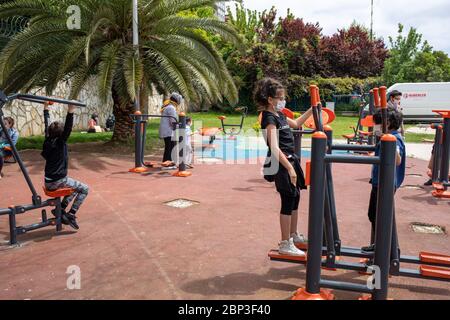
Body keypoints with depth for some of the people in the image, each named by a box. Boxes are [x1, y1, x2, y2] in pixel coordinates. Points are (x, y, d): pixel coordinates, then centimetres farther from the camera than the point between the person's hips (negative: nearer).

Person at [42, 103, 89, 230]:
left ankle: (61, 209, 15)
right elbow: (68, 128, -27)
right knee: (84, 189, 3)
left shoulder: (47, 141, 4)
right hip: (58, 181, -8)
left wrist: (46, 108, 22)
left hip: (49, 183, 8)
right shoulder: (60, 142, -15)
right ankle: (71, 214, -6)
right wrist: (71, 111, -33)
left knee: (75, 187, 28)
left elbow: (47, 125, 14)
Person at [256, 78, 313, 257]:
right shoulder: (269, 118, -17)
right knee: (288, 201, -4)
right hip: (281, 164, -10)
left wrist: (312, 110, 21)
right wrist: (289, 168, -31)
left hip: (290, 160, 10)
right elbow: (274, 147, -27)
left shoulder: (279, 115, 11)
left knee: (295, 197, 18)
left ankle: (293, 235, 34)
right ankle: (285, 245, 7)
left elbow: (296, 124, 30)